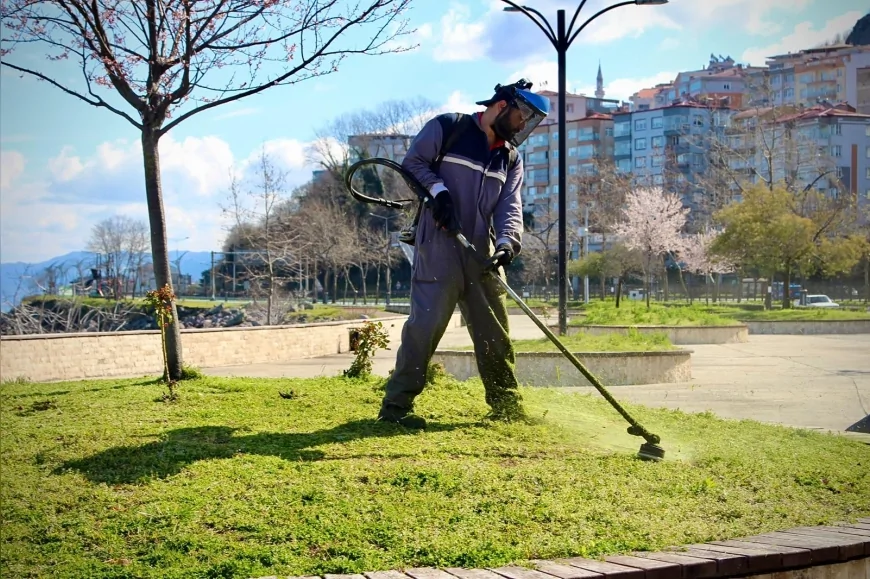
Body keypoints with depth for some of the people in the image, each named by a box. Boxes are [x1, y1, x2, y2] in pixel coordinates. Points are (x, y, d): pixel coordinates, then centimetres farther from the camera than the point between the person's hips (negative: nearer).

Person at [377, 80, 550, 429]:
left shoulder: (511, 158, 14)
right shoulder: (446, 128, -1)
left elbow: (510, 206, 3)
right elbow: (413, 163, 0)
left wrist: (508, 242, -16)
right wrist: (438, 190, -17)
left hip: (482, 253, 6)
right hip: (438, 246, -6)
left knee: (495, 331, 9)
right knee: (426, 323, -10)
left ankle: (506, 405, 21)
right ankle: (396, 404, -3)